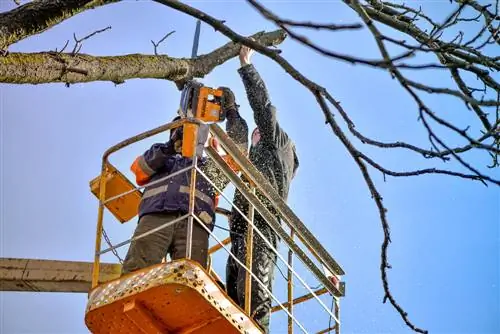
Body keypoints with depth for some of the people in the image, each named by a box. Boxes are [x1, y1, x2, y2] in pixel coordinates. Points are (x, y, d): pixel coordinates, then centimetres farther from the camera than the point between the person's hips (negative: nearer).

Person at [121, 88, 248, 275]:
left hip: (194, 224, 0)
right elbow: (139, 168, 16)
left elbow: (237, 144, 31)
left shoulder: (211, 167, 40)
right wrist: (169, 148, 2)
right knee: (135, 274, -26)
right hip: (155, 218, 0)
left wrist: (231, 110, 27)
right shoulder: (159, 162, 38)